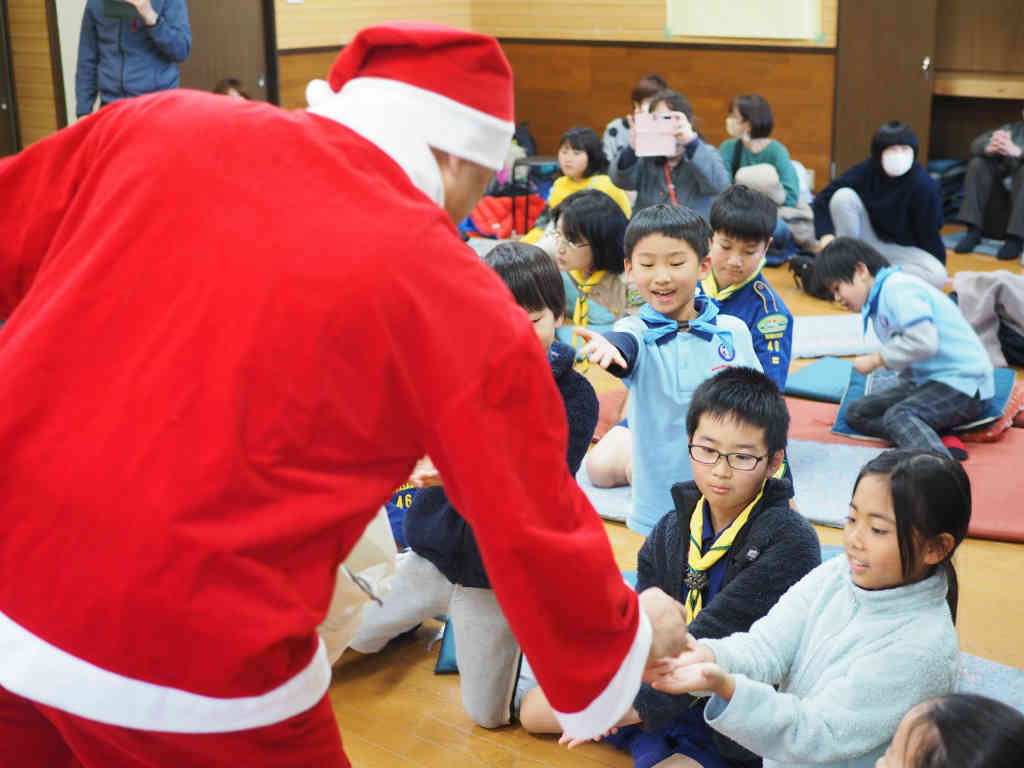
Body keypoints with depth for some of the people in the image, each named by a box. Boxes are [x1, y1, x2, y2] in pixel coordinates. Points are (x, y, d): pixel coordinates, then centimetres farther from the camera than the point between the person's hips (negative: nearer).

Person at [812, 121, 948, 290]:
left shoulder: (924, 186, -23)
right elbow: (822, 200, -13)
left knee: (937, 276, -32)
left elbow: (929, 233, -16)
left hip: (902, 249, -1)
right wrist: (826, 234, -28)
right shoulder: (866, 170, -14)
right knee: (843, 196, -21)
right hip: (868, 241, 2)